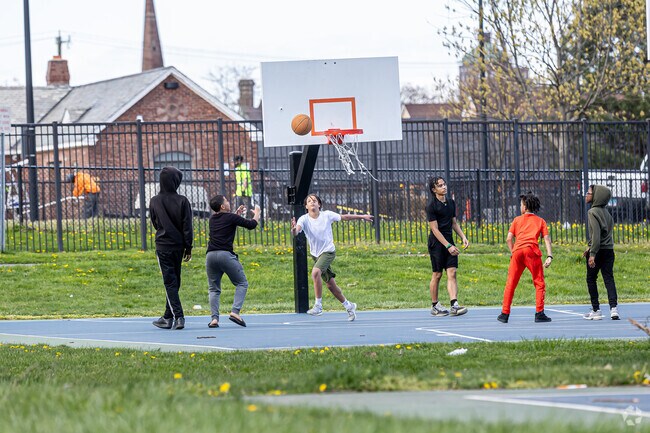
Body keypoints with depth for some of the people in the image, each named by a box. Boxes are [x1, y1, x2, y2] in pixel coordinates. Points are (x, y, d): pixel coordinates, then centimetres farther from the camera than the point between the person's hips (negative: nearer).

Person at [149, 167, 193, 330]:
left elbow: (154, 223, 10)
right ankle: (168, 317, 18)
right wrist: (188, 248, 1)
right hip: (178, 246, 1)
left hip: (162, 245, -1)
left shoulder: (154, 201, -4)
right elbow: (187, 226, -5)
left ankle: (178, 316, -14)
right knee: (174, 281, 12)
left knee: (170, 282, -2)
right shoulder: (182, 201, -6)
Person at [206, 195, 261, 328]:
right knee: (242, 283, 8)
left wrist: (237, 214, 36)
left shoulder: (213, 219, 16)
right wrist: (257, 213, 24)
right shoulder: (230, 217, -1)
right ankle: (235, 311, -9)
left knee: (213, 289, 12)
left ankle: (214, 318, -4)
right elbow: (251, 225, 5)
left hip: (210, 256, 5)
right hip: (225, 255, -5)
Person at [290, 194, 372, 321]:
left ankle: (318, 305, -24)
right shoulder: (304, 219, -9)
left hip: (328, 251, -3)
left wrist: (362, 217, 13)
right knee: (330, 284, 9)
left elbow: (345, 217, 7)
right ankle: (348, 306, 29)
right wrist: (294, 230, -52)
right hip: (316, 254, 3)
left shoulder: (327, 215, -8)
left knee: (315, 272, -29)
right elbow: (296, 231, -28)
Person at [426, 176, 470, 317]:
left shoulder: (451, 203, 11)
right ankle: (435, 306, 12)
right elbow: (435, 229, -14)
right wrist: (448, 246, -19)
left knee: (452, 273, -6)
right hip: (437, 243, -6)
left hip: (449, 241, 6)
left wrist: (463, 237, 7)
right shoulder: (431, 206, -10)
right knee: (437, 274, 0)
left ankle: (454, 305, -16)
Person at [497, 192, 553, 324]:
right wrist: (549, 256, -2)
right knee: (539, 283, 7)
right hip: (532, 251, -1)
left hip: (517, 251, 1)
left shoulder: (517, 220, 17)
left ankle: (505, 314, 8)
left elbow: (509, 239, 7)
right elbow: (547, 239, 4)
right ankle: (539, 313, -1)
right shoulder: (540, 221, 16)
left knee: (510, 283, 7)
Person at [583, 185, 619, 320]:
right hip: (609, 250, 6)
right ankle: (613, 307, -14)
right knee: (609, 278, 1)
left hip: (597, 251, -6)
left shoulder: (593, 212, -12)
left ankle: (596, 310, 9)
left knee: (591, 280, 7)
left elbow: (596, 234, -20)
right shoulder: (606, 212, 12)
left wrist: (592, 253, -22)